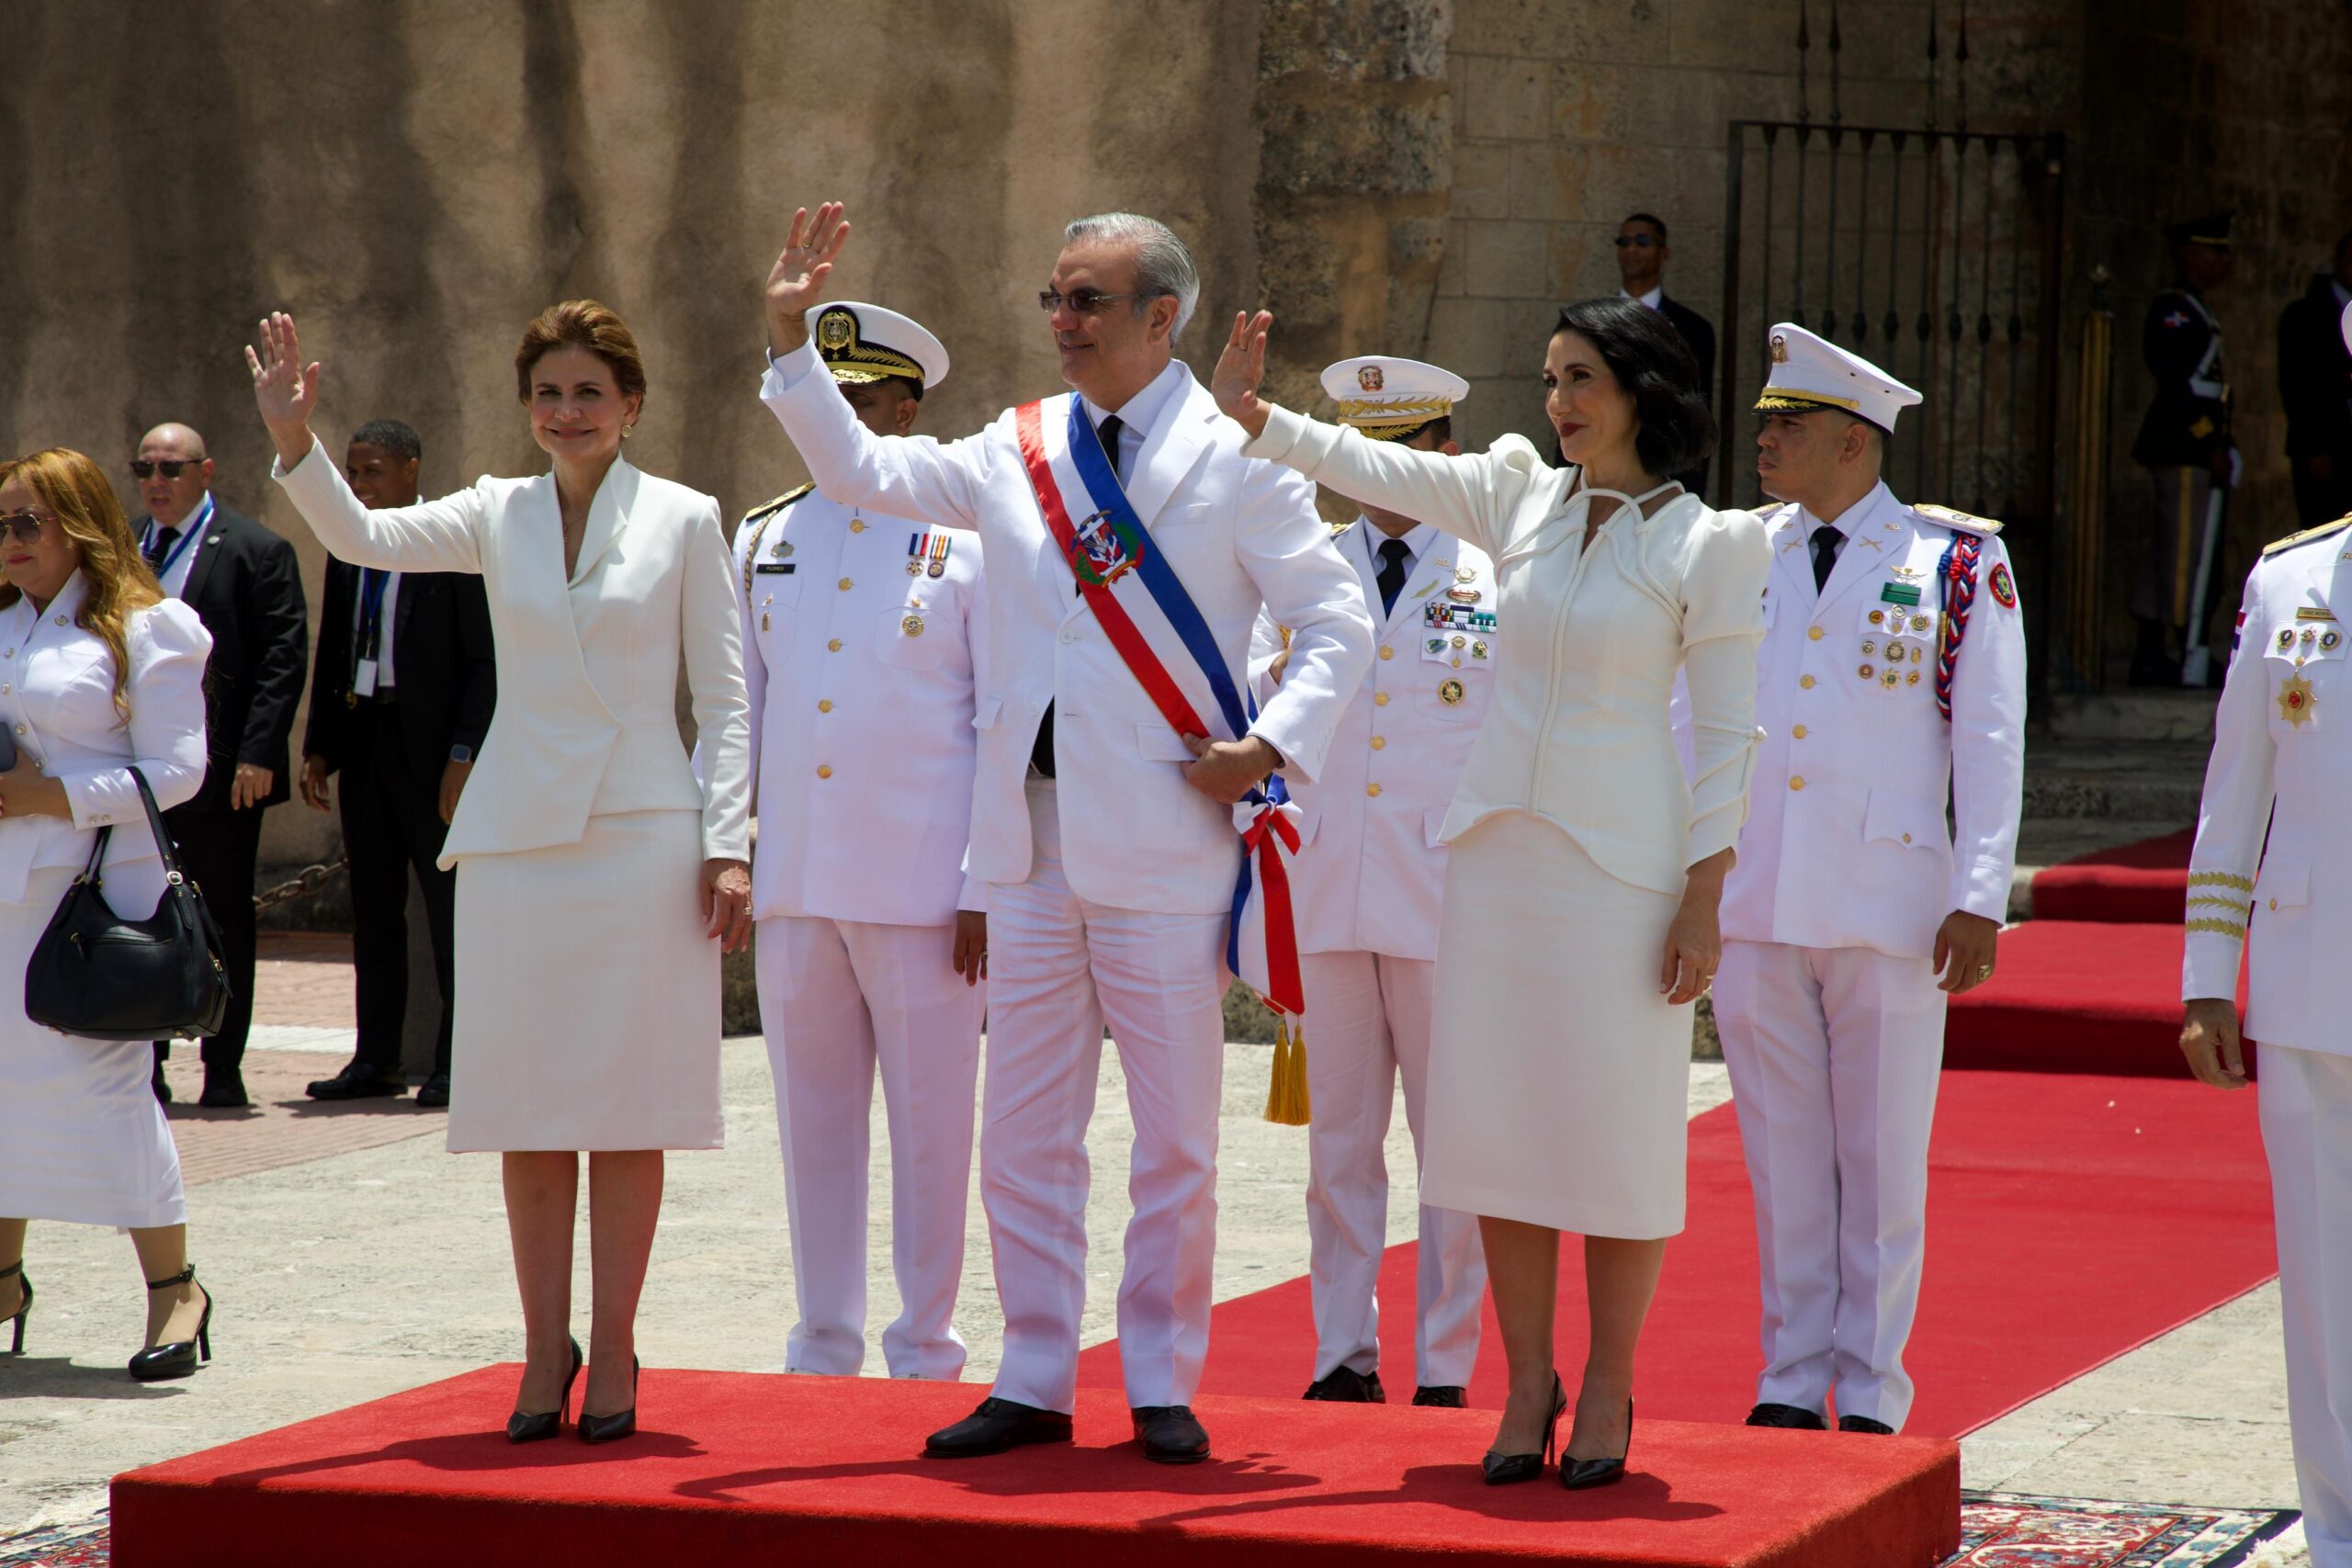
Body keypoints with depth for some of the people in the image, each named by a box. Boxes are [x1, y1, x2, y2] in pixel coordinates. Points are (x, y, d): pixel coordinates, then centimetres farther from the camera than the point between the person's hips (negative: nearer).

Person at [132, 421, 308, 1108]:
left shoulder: (257, 552, -2)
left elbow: (284, 657, -7)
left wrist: (258, 754, -15)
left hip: (221, 771, -4)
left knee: (224, 921, 4)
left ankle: (223, 1071, 10)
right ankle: (144, 1066, 12)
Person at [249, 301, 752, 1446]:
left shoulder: (684, 521, 3)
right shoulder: (498, 517, 9)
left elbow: (722, 697, 3)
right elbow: (363, 538, -6)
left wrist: (728, 844, -4)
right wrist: (295, 444, -23)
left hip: (644, 835, -2)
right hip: (517, 836, 2)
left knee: (627, 1106, 0)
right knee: (529, 1113, 3)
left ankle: (612, 1349, 8)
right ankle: (545, 1349, 11)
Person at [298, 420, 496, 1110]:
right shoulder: (348, 551, 13)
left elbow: (484, 660, -9)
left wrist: (464, 756, -15)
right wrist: (320, 746, 10)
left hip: (430, 745, -6)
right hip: (362, 738, 6)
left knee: (448, 904, -1)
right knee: (373, 906, 9)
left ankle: (456, 1062, 4)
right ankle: (376, 1059, 14)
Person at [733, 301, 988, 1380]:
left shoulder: (969, 541, -1)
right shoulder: (764, 542, 12)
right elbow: (733, 713, 18)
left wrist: (990, 891, -8)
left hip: (924, 891, -4)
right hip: (794, 887, 4)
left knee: (931, 1131, 2)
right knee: (814, 1129, 8)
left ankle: (925, 1356, 10)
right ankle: (823, 1352, 16)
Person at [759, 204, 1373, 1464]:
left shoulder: (1234, 461, -2)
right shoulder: (1019, 452, 11)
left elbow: (1339, 625, -2)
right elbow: (862, 471, 10)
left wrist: (1271, 748, -13)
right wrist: (791, 339, 2)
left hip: (1164, 841, -5)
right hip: (1031, 839, 5)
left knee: (1176, 1138, 2)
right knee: (1024, 1133, 8)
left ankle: (1163, 1387, 11)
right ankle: (1034, 1383, 16)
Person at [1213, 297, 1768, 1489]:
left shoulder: (1708, 544, -5)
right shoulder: (1521, 498, 7)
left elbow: (1726, 732, -5)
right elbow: (1369, 465, 5)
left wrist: (1704, 897, -9)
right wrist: (1249, 416, -10)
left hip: (1621, 855, -4)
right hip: (1497, 841, 4)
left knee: (1617, 1131, 0)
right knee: (1497, 1119, 5)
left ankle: (1607, 1389, 12)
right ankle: (1527, 1383, 15)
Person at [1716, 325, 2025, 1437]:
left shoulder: (1959, 564, -1)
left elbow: (1990, 745, -1)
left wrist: (1980, 899, -8)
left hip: (1889, 912, -3)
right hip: (1752, 908, 3)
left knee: (1882, 1160, 3)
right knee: (1782, 1155, 7)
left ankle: (1871, 1396, 11)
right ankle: (1793, 1381, 15)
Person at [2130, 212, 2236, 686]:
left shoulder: (2194, 314, 21)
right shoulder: (2172, 311, -10)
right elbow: (2174, 385, -18)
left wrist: (2220, 447, 14)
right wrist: (2213, 444, -19)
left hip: (2196, 449, 10)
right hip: (2182, 450, -10)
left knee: (2165, 555, 10)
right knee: (2186, 550, -11)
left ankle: (2151, 656, 12)